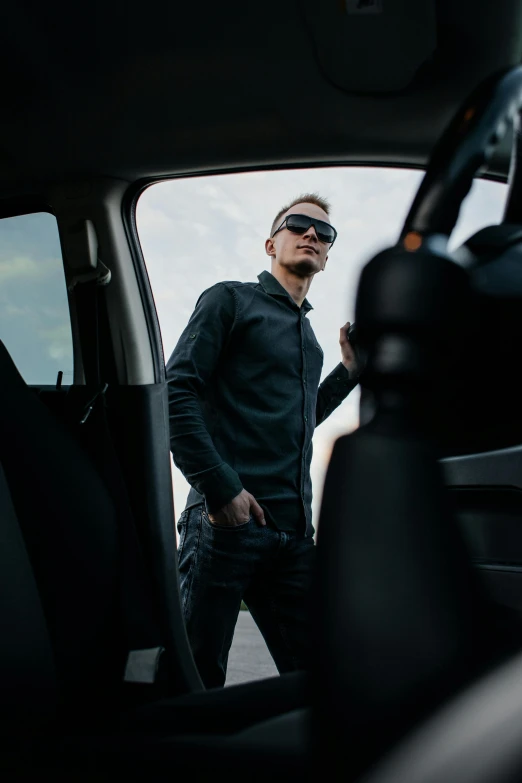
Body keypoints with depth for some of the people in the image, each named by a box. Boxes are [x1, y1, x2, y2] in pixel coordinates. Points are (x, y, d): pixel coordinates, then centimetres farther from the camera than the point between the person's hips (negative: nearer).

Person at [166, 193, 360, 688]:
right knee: (199, 678, -2)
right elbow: (175, 392, -8)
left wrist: (349, 369, 21)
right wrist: (220, 488, -15)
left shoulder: (308, 338, 24)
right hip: (227, 517, -6)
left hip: (294, 531, 7)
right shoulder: (232, 300, 4)